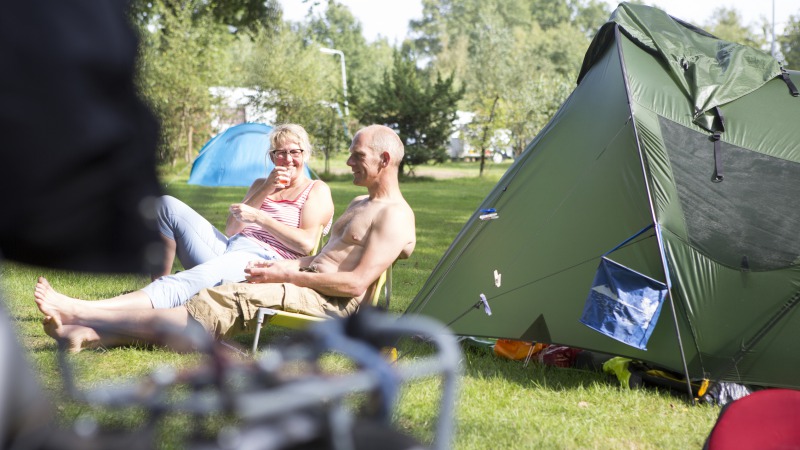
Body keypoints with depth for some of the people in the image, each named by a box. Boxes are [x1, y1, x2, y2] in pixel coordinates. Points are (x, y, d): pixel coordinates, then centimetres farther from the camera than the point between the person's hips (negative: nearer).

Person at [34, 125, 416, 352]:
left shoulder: (394, 215, -8)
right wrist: (290, 265, 9)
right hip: (307, 283, 10)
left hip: (331, 302, -10)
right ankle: (91, 333, -23)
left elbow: (356, 283, -18)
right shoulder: (359, 204, 25)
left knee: (229, 301, -25)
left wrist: (289, 275, -14)